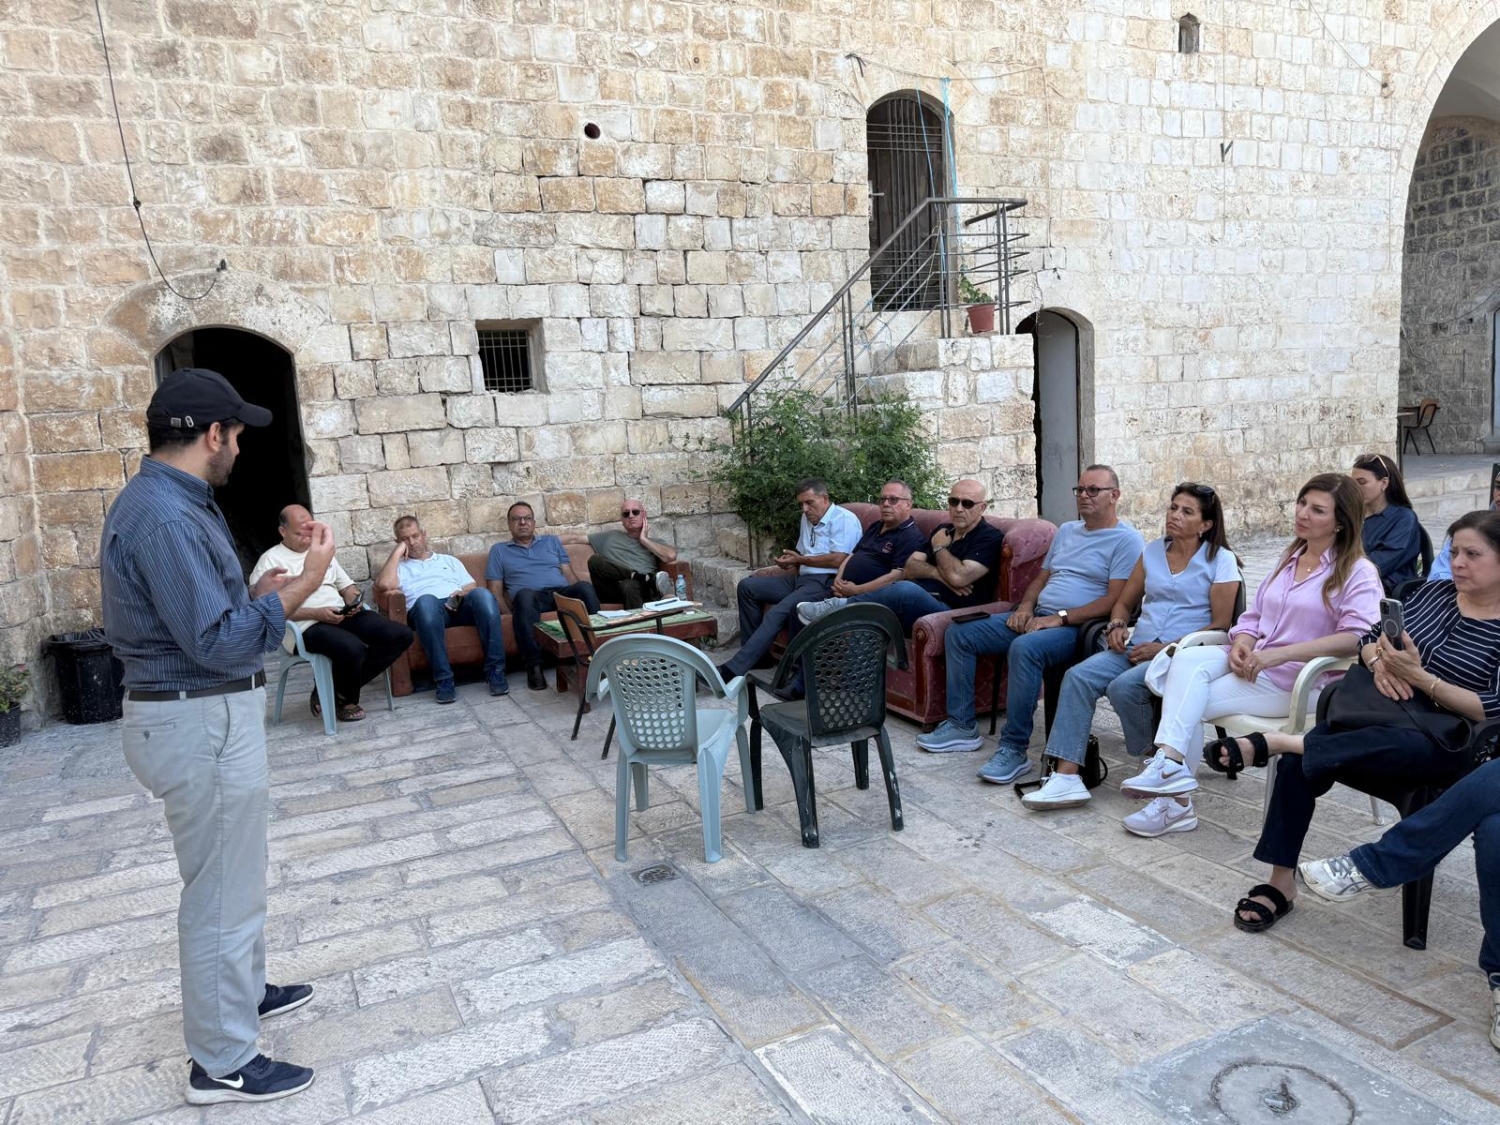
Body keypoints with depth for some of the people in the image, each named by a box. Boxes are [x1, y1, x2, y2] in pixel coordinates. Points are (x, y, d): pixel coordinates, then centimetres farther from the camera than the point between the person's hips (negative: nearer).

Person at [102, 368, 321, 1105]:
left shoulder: (163, 502, 9)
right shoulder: (166, 518, -24)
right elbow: (219, 644, -27)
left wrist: (255, 595, 13)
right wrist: (300, 588, -21)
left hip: (200, 714, 11)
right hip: (202, 724, -11)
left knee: (231, 873, 25)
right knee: (223, 890, 3)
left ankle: (242, 990, 45)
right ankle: (221, 1064, 18)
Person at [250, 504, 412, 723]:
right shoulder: (270, 561, 0)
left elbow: (346, 584, 27)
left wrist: (353, 601, 1)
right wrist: (316, 613, -19)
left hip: (342, 617, 8)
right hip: (307, 626, -8)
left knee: (401, 635, -9)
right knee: (353, 648, -38)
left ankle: (334, 689, -7)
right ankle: (347, 700, -3)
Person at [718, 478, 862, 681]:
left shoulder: (843, 519, -7)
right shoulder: (808, 518, 21)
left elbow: (838, 559, -18)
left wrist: (800, 560, -11)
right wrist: (791, 561, 0)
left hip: (825, 582, -10)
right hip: (801, 578, 10)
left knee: (778, 613, -29)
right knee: (747, 586, 2)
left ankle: (734, 669, -30)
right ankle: (755, 653, 2)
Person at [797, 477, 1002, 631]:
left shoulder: (990, 539, -2)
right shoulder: (943, 530, 21)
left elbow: (958, 577, -18)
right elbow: (910, 568, 9)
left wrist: (939, 546, -1)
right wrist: (938, 574, -11)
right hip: (916, 602, 8)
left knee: (906, 590, -35)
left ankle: (839, 607, -20)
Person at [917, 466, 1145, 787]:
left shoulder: (1127, 540, -4)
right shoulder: (1066, 530, 21)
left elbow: (1115, 600, -15)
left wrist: (1059, 618, -20)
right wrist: (1025, 607, 3)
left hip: (1078, 627, -8)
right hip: (1036, 617, 9)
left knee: (1024, 648, -39)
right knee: (958, 634, -2)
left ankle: (1014, 749, -31)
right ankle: (962, 726, 2)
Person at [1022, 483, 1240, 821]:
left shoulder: (1221, 561, 0)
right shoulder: (1152, 551, 15)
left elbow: (1220, 624, -6)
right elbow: (1124, 603, 22)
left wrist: (1166, 648, -15)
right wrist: (1117, 626, -1)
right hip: (1138, 645, 6)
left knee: (1124, 686, -32)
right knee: (1078, 676, -20)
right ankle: (1066, 777, -24)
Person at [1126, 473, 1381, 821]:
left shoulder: (1358, 573, -4)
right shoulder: (1289, 558, 19)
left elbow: (1357, 636, -20)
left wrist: (1278, 654, -25)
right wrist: (1241, 645, -7)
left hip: (1300, 680, -6)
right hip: (1253, 663, 6)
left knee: (1192, 704, -22)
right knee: (1187, 659, -25)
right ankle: (1170, 762, -34)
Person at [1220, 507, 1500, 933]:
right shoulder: (1433, 592, 12)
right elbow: (1369, 637, 12)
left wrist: (1418, 676, -24)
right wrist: (1380, 664, -10)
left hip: (1444, 743, -4)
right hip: (1378, 713, 5)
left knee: (1404, 747, -43)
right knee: (1300, 762, -23)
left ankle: (1274, 742, -37)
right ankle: (1280, 882, -18)